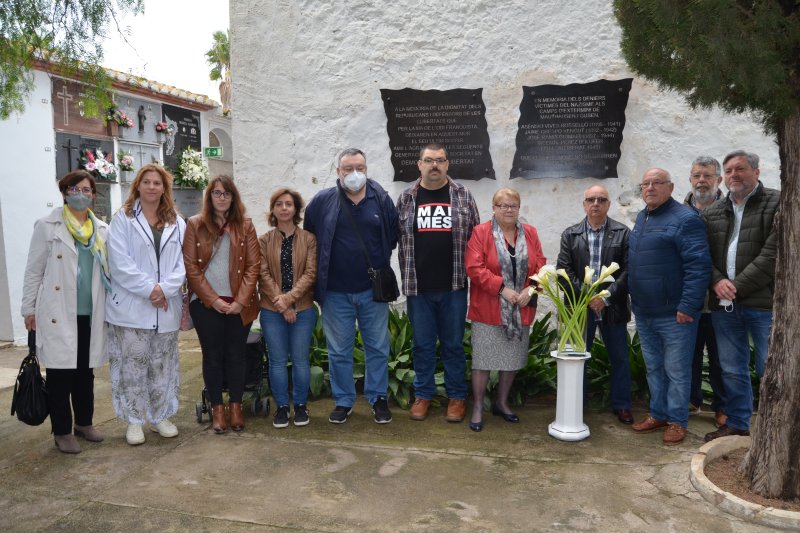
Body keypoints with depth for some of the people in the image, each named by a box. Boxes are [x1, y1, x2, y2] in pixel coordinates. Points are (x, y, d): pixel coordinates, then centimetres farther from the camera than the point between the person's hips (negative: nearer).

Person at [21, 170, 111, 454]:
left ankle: (84, 423, 28)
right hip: (59, 314, -3)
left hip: (90, 313, 4)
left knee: (86, 372, 13)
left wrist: (110, 308, 7)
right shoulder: (48, 226, -1)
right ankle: (62, 431, 15)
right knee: (60, 374, 3)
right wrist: (29, 309, -2)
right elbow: (34, 270, 0)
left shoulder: (102, 229, 9)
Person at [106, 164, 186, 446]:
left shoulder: (177, 223, 9)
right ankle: (134, 421, 18)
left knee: (163, 366, 12)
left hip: (166, 308, 3)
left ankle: (160, 417, 26)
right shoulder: (123, 219, 0)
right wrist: (149, 289, -16)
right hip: (130, 306, -3)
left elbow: (181, 263, 3)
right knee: (132, 366, 4)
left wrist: (165, 288, -13)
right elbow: (120, 262, -9)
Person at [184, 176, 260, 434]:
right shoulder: (195, 224, 1)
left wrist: (241, 300, -9)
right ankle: (217, 409, 17)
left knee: (237, 354, 7)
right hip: (206, 303, -1)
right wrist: (214, 299, -10)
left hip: (239, 304, 1)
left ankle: (235, 407, 19)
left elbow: (253, 265, -1)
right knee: (212, 355, 7)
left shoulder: (245, 225, 3)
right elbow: (191, 267, -3)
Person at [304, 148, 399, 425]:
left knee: (378, 348, 11)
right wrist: (322, 271, 5)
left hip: (373, 290, 1)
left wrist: (380, 263, 5)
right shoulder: (322, 201, -3)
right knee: (339, 351, 11)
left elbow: (393, 236, 8)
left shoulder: (382, 200, -1)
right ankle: (343, 401, 26)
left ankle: (378, 398, 28)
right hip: (335, 293, 0)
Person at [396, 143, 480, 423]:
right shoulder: (406, 198, 4)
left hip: (453, 286, 0)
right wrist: (406, 277, 4)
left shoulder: (462, 196, 3)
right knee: (423, 344, 11)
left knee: (453, 344, 9)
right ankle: (423, 394, 25)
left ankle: (457, 397, 23)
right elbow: (395, 238, 7)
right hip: (418, 287, 1)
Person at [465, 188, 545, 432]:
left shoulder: (530, 233, 8)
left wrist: (530, 289, -10)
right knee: (483, 359, 1)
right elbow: (474, 267, -13)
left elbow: (540, 266, 6)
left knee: (513, 359, 13)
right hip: (488, 309, -4)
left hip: (521, 309, 4)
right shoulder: (480, 232, -5)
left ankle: (501, 403, 30)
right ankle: (477, 408, 14)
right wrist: (502, 288, -18)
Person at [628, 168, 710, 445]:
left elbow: (699, 266, -18)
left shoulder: (685, 219, -12)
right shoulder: (641, 218, 13)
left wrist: (688, 306, -21)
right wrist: (632, 295, 14)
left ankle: (677, 420, 19)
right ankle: (658, 414, 30)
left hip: (674, 314, -7)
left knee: (676, 370, 5)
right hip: (644, 313, 7)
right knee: (653, 367, 17)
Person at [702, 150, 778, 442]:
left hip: (764, 303, -5)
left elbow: (773, 254, -11)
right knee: (732, 370, 13)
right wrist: (717, 281, -8)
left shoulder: (778, 204, -1)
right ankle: (736, 424, 26)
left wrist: (737, 286, -13)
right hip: (724, 305, 5)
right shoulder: (712, 213, 14)